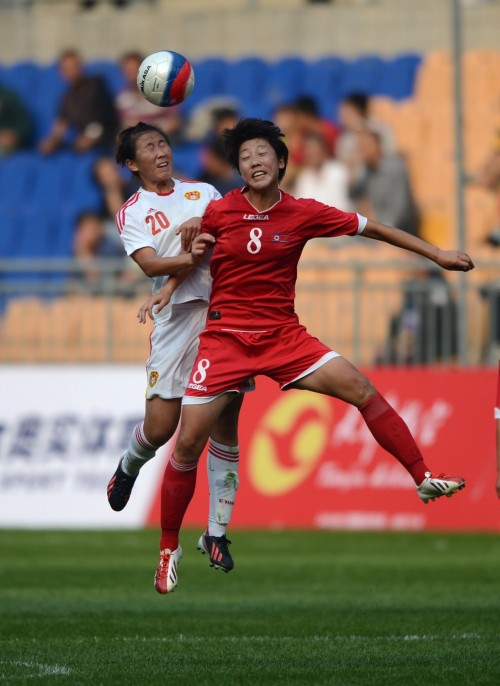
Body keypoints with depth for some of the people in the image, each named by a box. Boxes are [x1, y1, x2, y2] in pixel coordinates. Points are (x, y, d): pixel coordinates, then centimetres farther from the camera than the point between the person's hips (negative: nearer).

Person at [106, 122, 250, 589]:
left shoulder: (203, 192, 18)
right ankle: (128, 467, 31)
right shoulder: (132, 213, 6)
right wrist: (192, 257, -21)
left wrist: (206, 226, -10)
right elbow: (149, 263, -9)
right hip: (178, 318, -2)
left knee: (225, 424, -2)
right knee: (160, 426, -7)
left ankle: (216, 533, 5)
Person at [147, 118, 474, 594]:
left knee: (362, 389, -12)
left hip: (283, 337, 2)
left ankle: (423, 479, -2)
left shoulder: (303, 214, -3)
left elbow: (370, 228, 4)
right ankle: (169, 547, 8)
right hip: (225, 337, -2)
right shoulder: (218, 212, -5)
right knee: (187, 444, -8)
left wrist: (436, 254, 5)